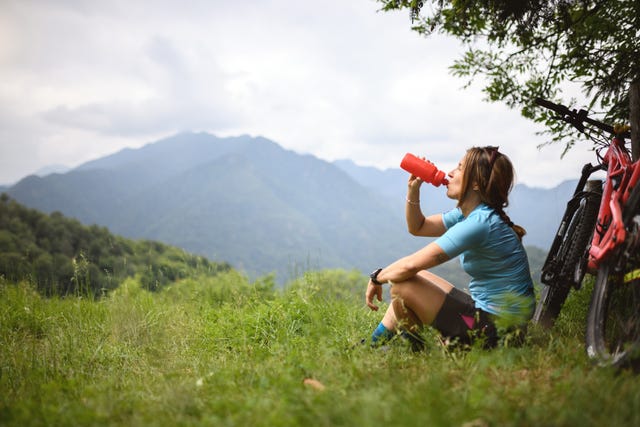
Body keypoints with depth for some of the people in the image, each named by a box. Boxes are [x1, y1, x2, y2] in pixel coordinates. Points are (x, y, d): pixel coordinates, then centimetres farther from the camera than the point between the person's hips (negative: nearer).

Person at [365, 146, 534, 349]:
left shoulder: (479, 223, -24)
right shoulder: (471, 214, 7)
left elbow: (411, 265, -23)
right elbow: (417, 227, 17)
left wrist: (377, 278, -6)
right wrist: (413, 189, 2)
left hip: (495, 324, -10)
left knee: (403, 285, -13)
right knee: (416, 277, 16)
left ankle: (413, 348, 12)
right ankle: (375, 343, 22)